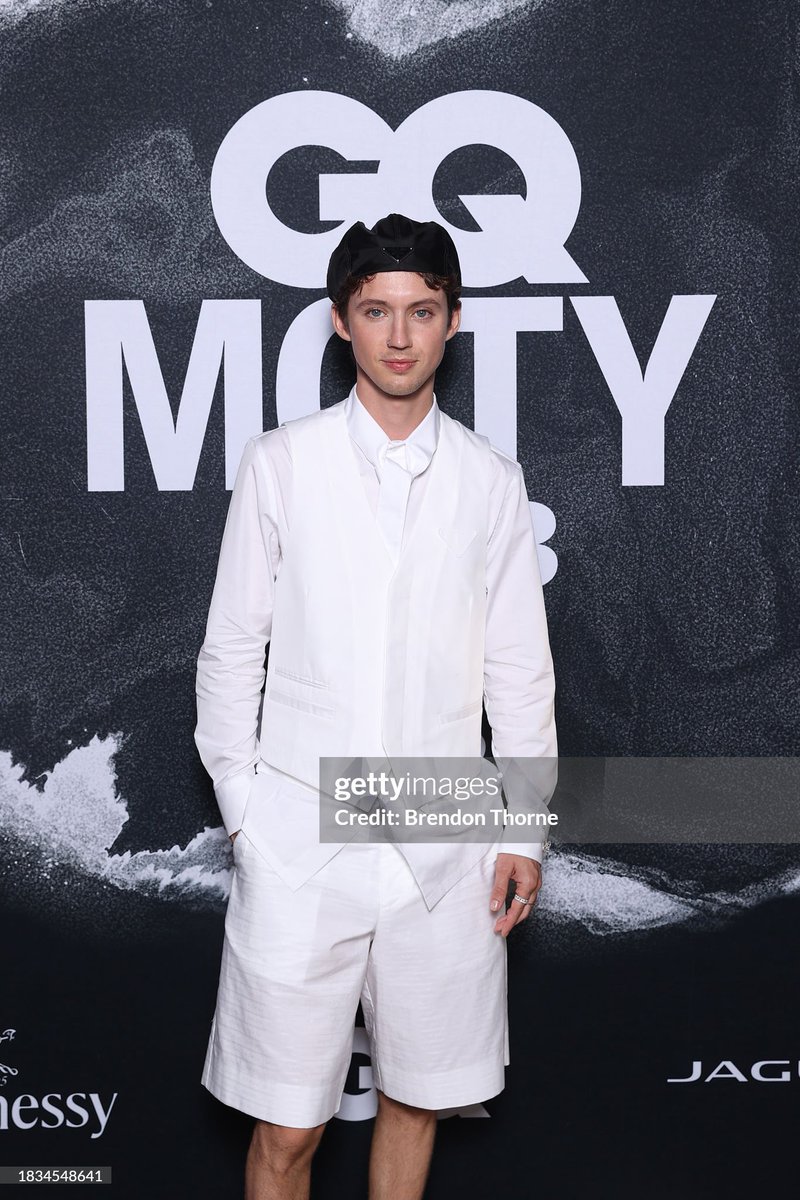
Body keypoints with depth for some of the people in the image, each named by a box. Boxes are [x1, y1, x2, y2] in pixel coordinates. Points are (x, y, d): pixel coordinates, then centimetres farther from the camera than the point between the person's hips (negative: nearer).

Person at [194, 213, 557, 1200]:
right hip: (300, 845, -2)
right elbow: (231, 651, 3)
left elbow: (520, 672, 8)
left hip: (445, 849, 2)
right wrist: (242, 810, -1)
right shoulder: (280, 463, -1)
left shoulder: (492, 481, 4)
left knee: (417, 1098, 14)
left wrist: (524, 831, 5)